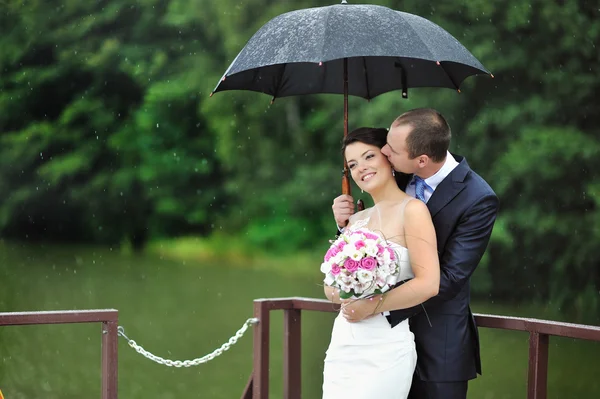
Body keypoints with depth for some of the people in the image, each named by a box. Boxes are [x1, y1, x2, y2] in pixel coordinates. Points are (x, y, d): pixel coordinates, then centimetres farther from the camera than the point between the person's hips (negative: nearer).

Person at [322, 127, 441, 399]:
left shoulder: (412, 210, -7)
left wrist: (373, 305, -12)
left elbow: (428, 284, -16)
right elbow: (331, 288, 13)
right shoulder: (356, 219, 14)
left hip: (385, 348, -6)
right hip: (343, 345, 6)